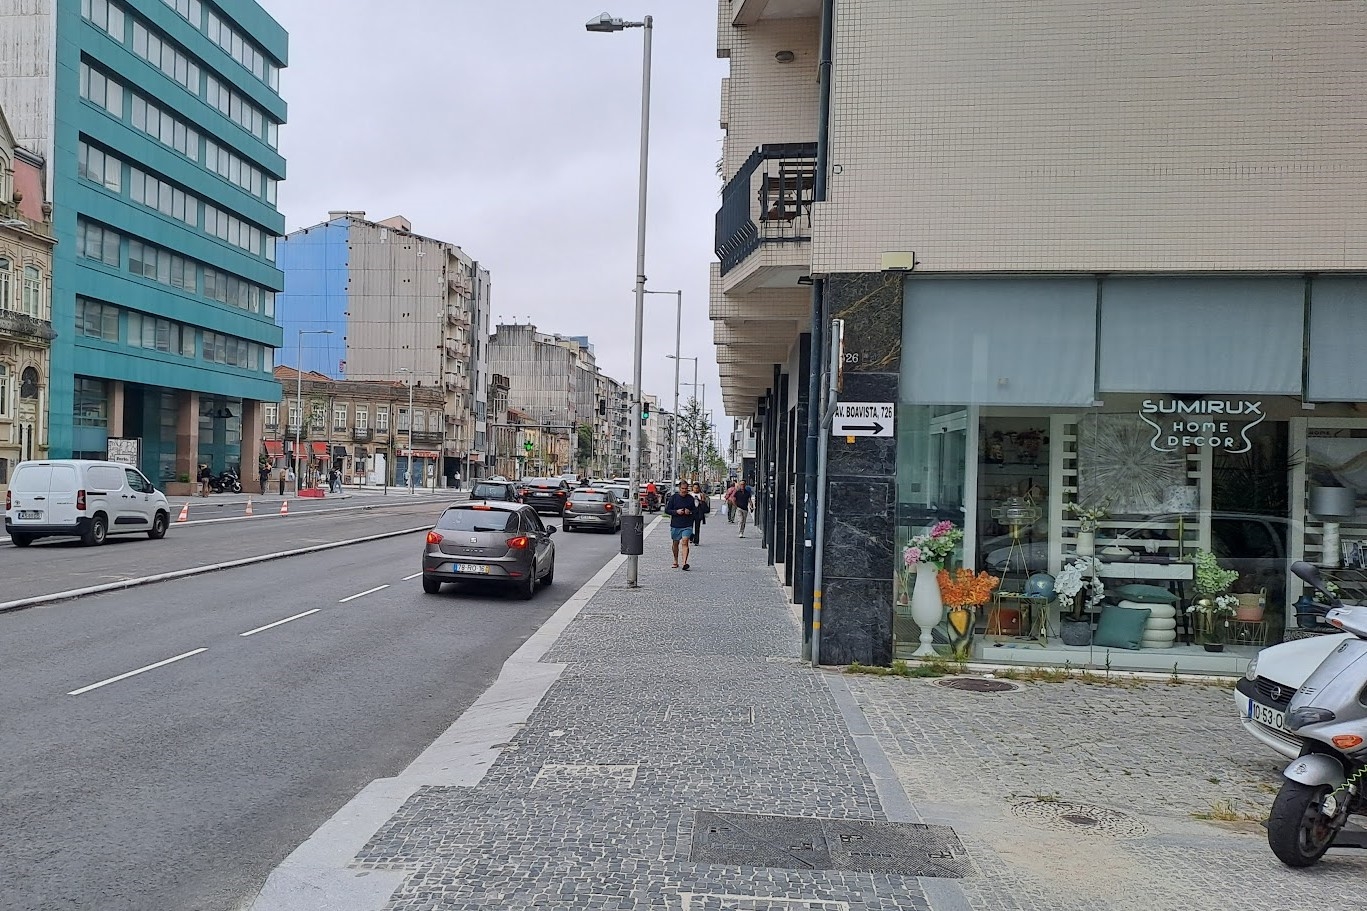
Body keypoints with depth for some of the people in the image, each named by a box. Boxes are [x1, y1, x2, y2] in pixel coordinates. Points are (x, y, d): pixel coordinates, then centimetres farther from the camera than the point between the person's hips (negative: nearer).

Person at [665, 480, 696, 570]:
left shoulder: (690, 498, 4)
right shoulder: (673, 498, -1)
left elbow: (695, 510, 14)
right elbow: (667, 510, 1)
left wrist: (690, 512, -8)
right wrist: (676, 512, -15)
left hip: (687, 525, -1)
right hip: (675, 525, 1)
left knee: (685, 542, -16)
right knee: (675, 543, 13)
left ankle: (684, 563, -23)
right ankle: (676, 561, 33)